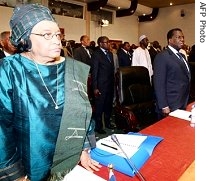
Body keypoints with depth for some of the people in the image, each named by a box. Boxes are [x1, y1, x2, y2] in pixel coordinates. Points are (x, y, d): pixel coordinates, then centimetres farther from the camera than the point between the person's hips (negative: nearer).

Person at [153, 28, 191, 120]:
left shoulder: (181, 56, 14)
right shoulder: (162, 56, -13)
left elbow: (185, 79, 16)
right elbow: (159, 83, -18)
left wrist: (185, 103, 12)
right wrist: (164, 107, -19)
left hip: (182, 105, 8)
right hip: (170, 107, -8)